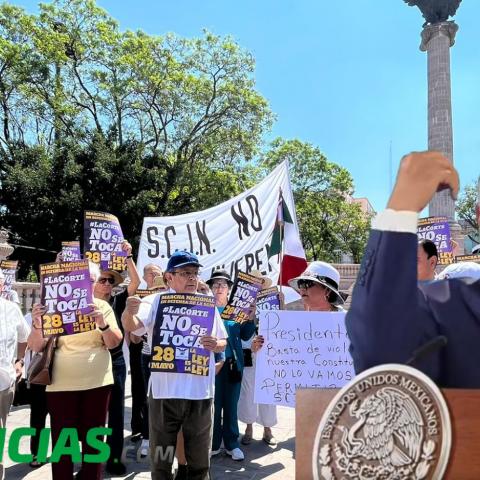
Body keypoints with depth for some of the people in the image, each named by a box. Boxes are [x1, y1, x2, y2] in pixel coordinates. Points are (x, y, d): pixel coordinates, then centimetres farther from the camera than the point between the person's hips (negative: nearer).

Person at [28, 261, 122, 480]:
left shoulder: (102, 306, 4)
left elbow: (114, 342, -5)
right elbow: (35, 347, -3)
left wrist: (102, 323, -25)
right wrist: (37, 324, -23)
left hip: (97, 382, 1)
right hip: (61, 384, -1)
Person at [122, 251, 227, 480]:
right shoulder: (157, 300, -2)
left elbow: (223, 341, 13)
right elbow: (131, 326, -17)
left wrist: (216, 344, -10)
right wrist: (129, 313, -40)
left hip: (200, 391, 2)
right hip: (164, 391, -2)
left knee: (199, 457, 15)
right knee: (160, 456, 12)